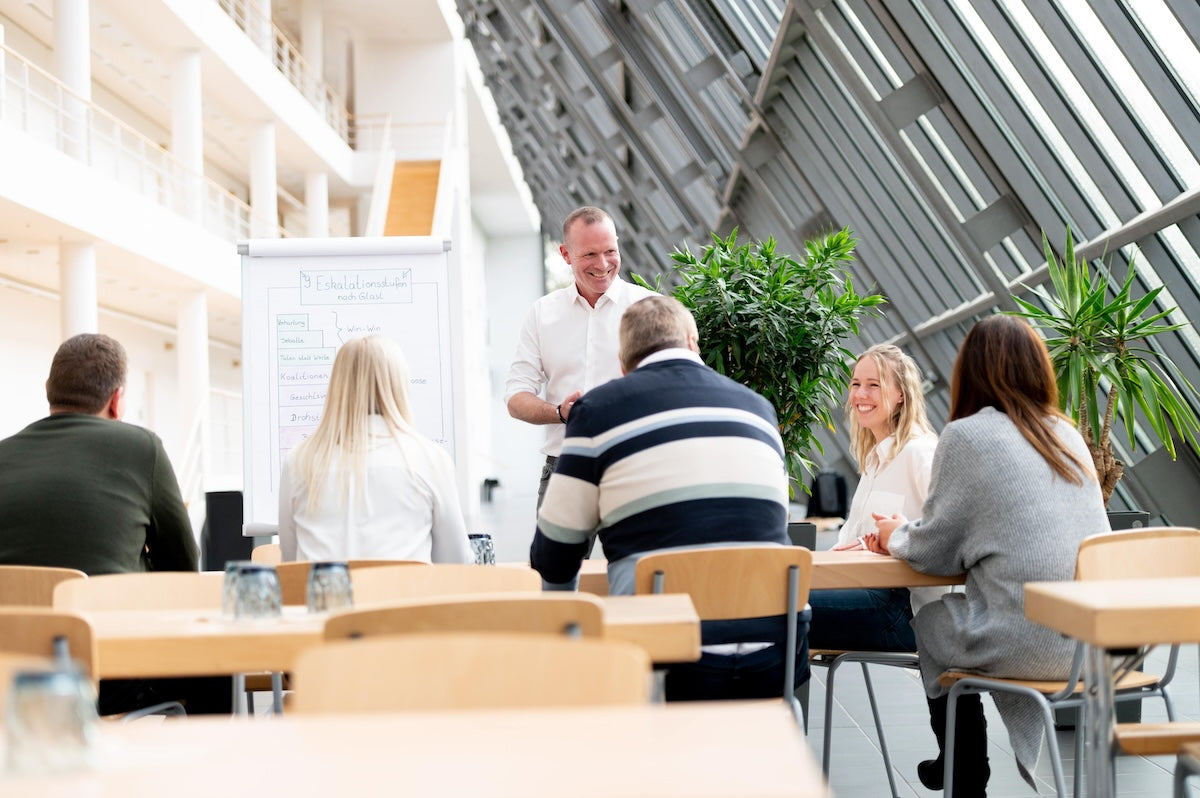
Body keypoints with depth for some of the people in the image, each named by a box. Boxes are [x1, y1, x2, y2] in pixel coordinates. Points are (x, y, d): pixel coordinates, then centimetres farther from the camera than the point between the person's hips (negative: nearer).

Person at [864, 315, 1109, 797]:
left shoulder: (966, 436, -6)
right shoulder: (1068, 435, 13)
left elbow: (934, 552, -2)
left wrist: (896, 537, 21)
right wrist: (906, 536, 31)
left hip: (1031, 644, -6)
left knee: (930, 624, 23)